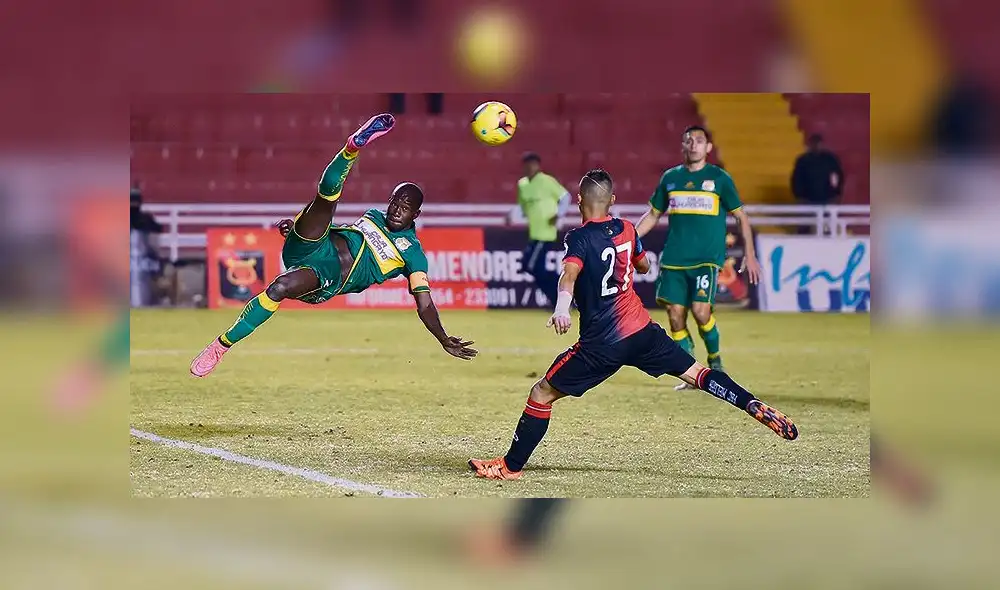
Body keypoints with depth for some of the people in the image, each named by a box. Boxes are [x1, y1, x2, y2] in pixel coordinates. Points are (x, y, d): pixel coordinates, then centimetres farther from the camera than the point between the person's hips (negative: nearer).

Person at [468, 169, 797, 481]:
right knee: (695, 373, 12)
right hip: (642, 331, 5)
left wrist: (561, 308, -47)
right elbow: (644, 266, 26)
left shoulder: (579, 238, -10)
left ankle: (511, 466, 4)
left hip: (603, 343, -5)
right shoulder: (626, 229, 8)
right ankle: (757, 408, -2)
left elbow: (570, 273, -31)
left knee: (542, 394, 3)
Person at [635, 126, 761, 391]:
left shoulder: (719, 178, 2)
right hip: (673, 259, 4)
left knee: (701, 311, -18)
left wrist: (749, 254, 1)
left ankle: (715, 362, 8)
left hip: (707, 259, -4)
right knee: (675, 315, -4)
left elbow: (741, 217, 7)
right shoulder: (670, 178, 12)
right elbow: (653, 214, 21)